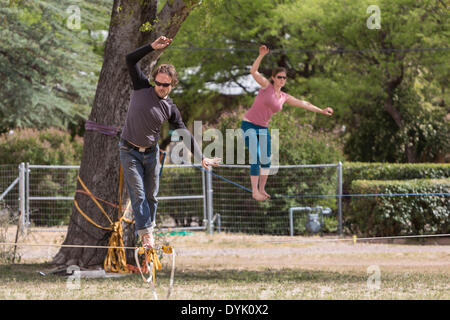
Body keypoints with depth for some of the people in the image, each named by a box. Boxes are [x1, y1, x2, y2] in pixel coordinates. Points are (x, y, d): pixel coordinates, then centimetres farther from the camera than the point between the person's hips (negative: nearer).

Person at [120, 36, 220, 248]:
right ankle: (146, 233, -13)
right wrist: (153, 47, -18)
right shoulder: (141, 88, -5)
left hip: (151, 153, 3)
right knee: (138, 194, -10)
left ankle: (147, 230, 18)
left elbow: (184, 134, 3)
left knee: (151, 196, 6)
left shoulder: (170, 109, 1)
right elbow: (130, 60, -10)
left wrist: (201, 158, -4)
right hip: (130, 152, -3)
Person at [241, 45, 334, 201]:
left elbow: (304, 104, 17)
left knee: (266, 160, 2)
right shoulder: (266, 85, -7)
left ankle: (262, 189, 16)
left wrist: (322, 111, 18)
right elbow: (253, 71, -21)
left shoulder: (284, 97, 9)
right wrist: (261, 55, -34)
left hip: (263, 128, 6)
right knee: (255, 158, -15)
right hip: (249, 125, -6)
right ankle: (255, 192, -12)